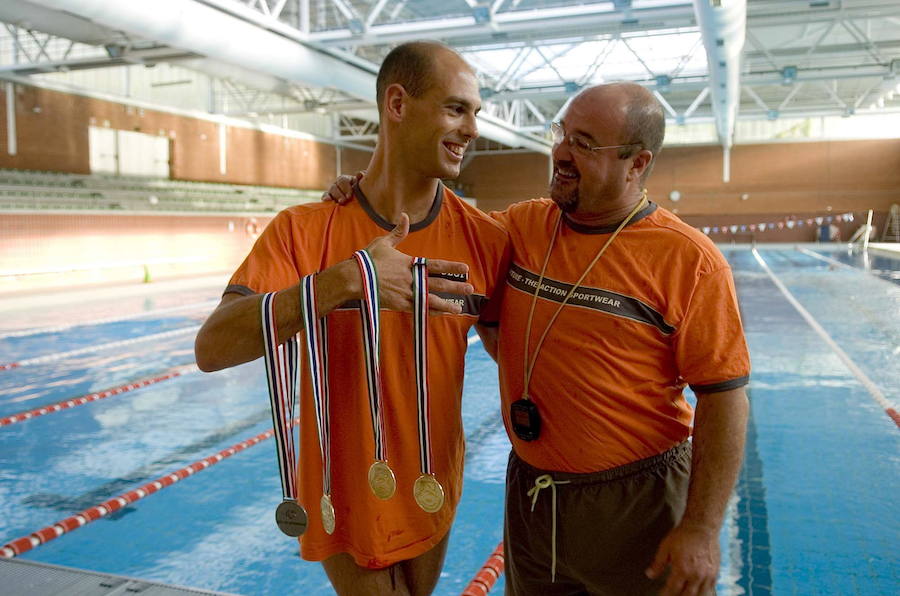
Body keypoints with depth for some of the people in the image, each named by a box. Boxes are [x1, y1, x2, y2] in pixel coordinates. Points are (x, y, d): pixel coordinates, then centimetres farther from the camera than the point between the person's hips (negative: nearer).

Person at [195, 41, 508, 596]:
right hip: (346, 505, -3)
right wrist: (344, 280, -36)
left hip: (435, 502, 3)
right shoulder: (305, 231, -16)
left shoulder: (485, 238, -10)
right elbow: (212, 349, -27)